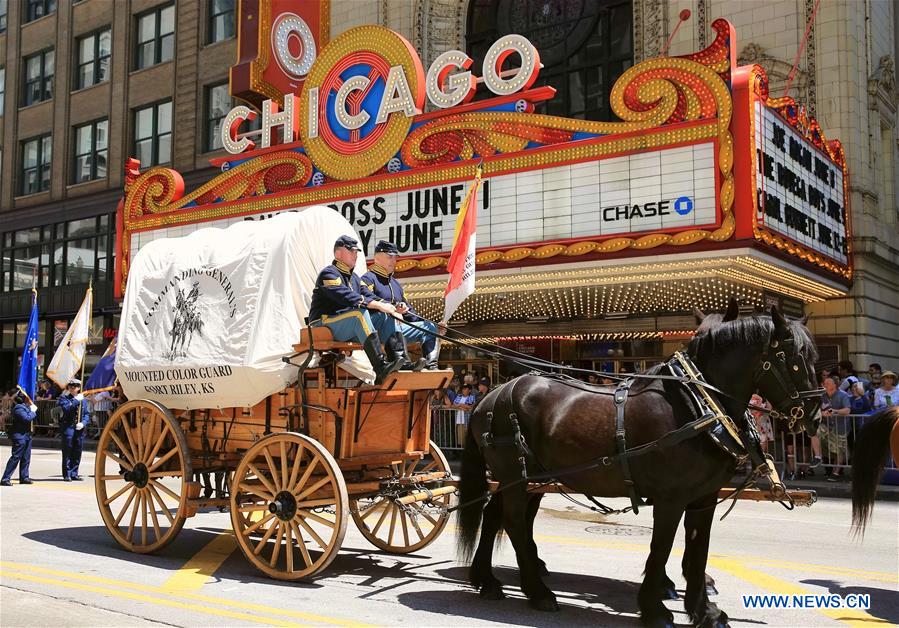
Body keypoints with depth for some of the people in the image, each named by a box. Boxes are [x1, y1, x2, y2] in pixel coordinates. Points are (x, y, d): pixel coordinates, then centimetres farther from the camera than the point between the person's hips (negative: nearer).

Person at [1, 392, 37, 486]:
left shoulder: (25, 406, 12)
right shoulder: (18, 408, -16)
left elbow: (29, 417, 16)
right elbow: (26, 418, -25)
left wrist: (32, 408, 3)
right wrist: (33, 411, -12)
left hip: (26, 435, 10)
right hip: (19, 435, -10)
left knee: (26, 458, 12)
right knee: (15, 457, -9)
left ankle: (24, 477, 19)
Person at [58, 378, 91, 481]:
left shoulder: (82, 399, 13)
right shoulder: (64, 398, 1)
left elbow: (87, 414, 11)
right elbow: (66, 409, -18)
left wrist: (83, 423, -5)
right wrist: (76, 400, -17)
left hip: (79, 429, 4)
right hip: (67, 427, -4)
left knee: (77, 453, 8)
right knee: (67, 452, -2)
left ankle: (74, 474, 17)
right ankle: (67, 474, 4)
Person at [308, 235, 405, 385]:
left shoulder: (354, 277, 21)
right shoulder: (329, 273, -8)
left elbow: (368, 296, 10)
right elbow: (346, 297, -23)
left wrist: (388, 306, -11)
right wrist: (377, 305, -27)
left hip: (350, 330, 9)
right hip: (324, 325, -8)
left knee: (385, 315, -6)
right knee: (360, 312, -33)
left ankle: (399, 357, -24)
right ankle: (381, 367, -42)